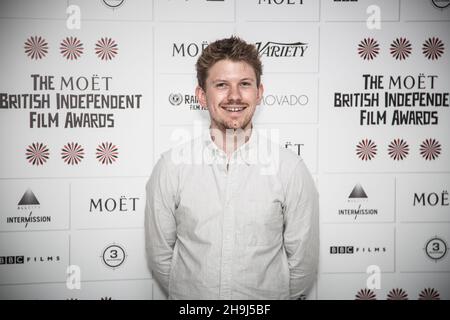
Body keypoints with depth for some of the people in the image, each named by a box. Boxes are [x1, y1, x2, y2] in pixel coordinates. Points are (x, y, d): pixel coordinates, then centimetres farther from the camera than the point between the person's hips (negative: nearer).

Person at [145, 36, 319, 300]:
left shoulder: (291, 169, -12)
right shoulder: (171, 167, -10)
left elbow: (303, 262, -5)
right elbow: (160, 256, -2)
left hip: (268, 297, 0)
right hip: (190, 302, 1)